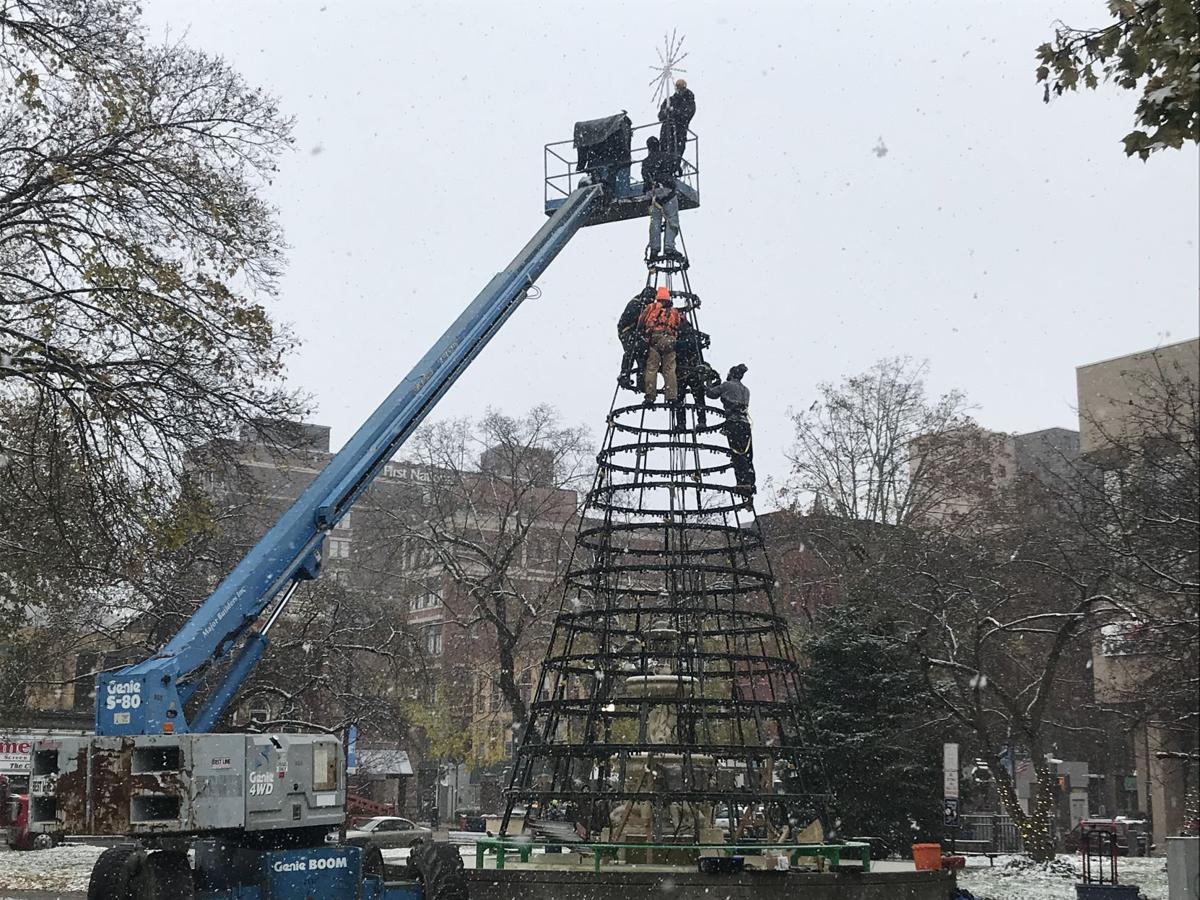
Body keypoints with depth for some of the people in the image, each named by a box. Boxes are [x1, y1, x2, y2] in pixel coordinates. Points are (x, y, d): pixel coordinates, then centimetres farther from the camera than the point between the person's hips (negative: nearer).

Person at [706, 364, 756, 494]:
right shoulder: (746, 390, 23)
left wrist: (712, 384, 32)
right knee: (747, 455, 6)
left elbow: (711, 393, 9)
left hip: (733, 422, -6)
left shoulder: (727, 385, 4)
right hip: (746, 423, 6)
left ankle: (743, 483, -23)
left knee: (738, 454, -13)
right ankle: (751, 483, 1)